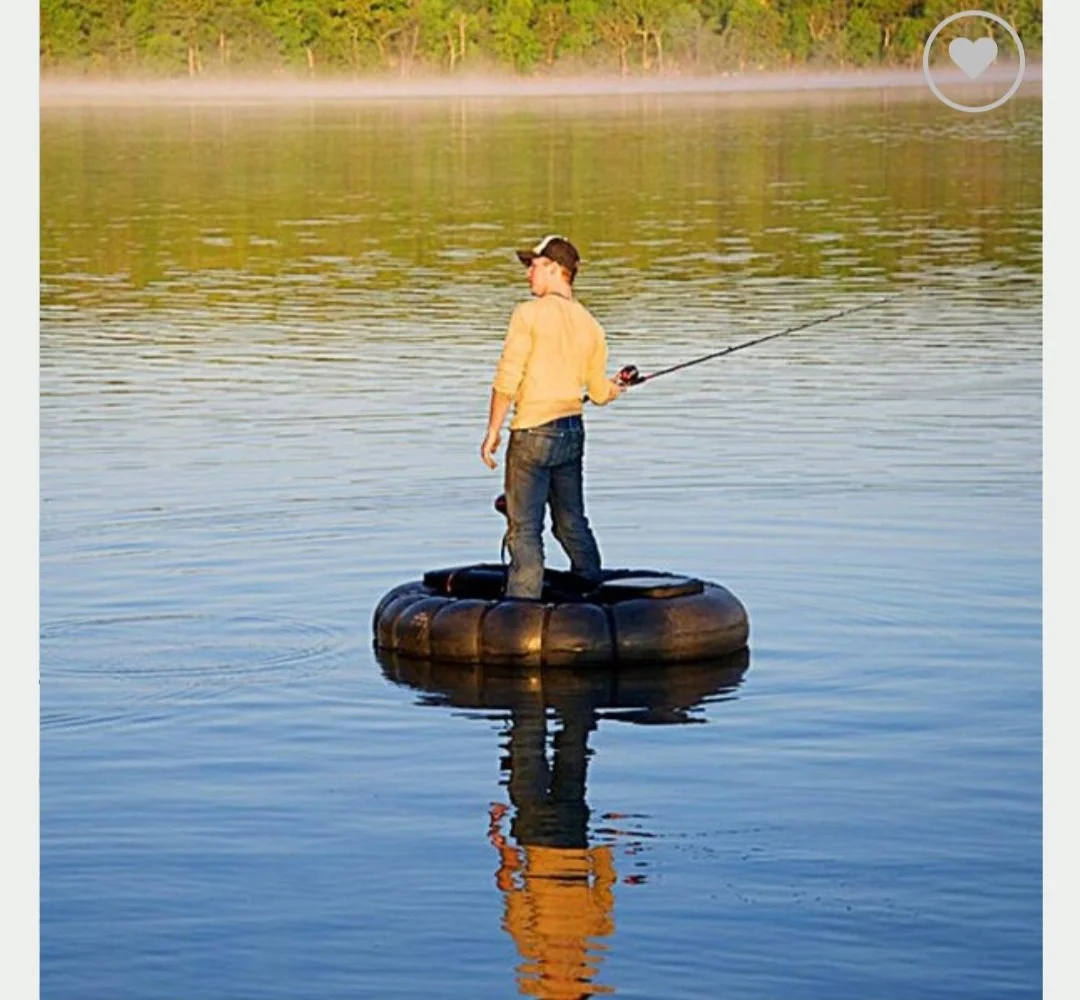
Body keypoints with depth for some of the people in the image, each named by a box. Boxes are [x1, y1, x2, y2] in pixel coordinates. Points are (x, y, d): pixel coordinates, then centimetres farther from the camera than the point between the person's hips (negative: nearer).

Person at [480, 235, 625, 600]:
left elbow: (507, 380, -14)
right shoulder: (590, 326, 7)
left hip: (533, 433, -6)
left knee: (525, 529, -3)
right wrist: (616, 389, 36)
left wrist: (493, 432, -6)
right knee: (572, 523, 17)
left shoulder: (530, 313, -11)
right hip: (573, 431, 6)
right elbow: (599, 394, 13)